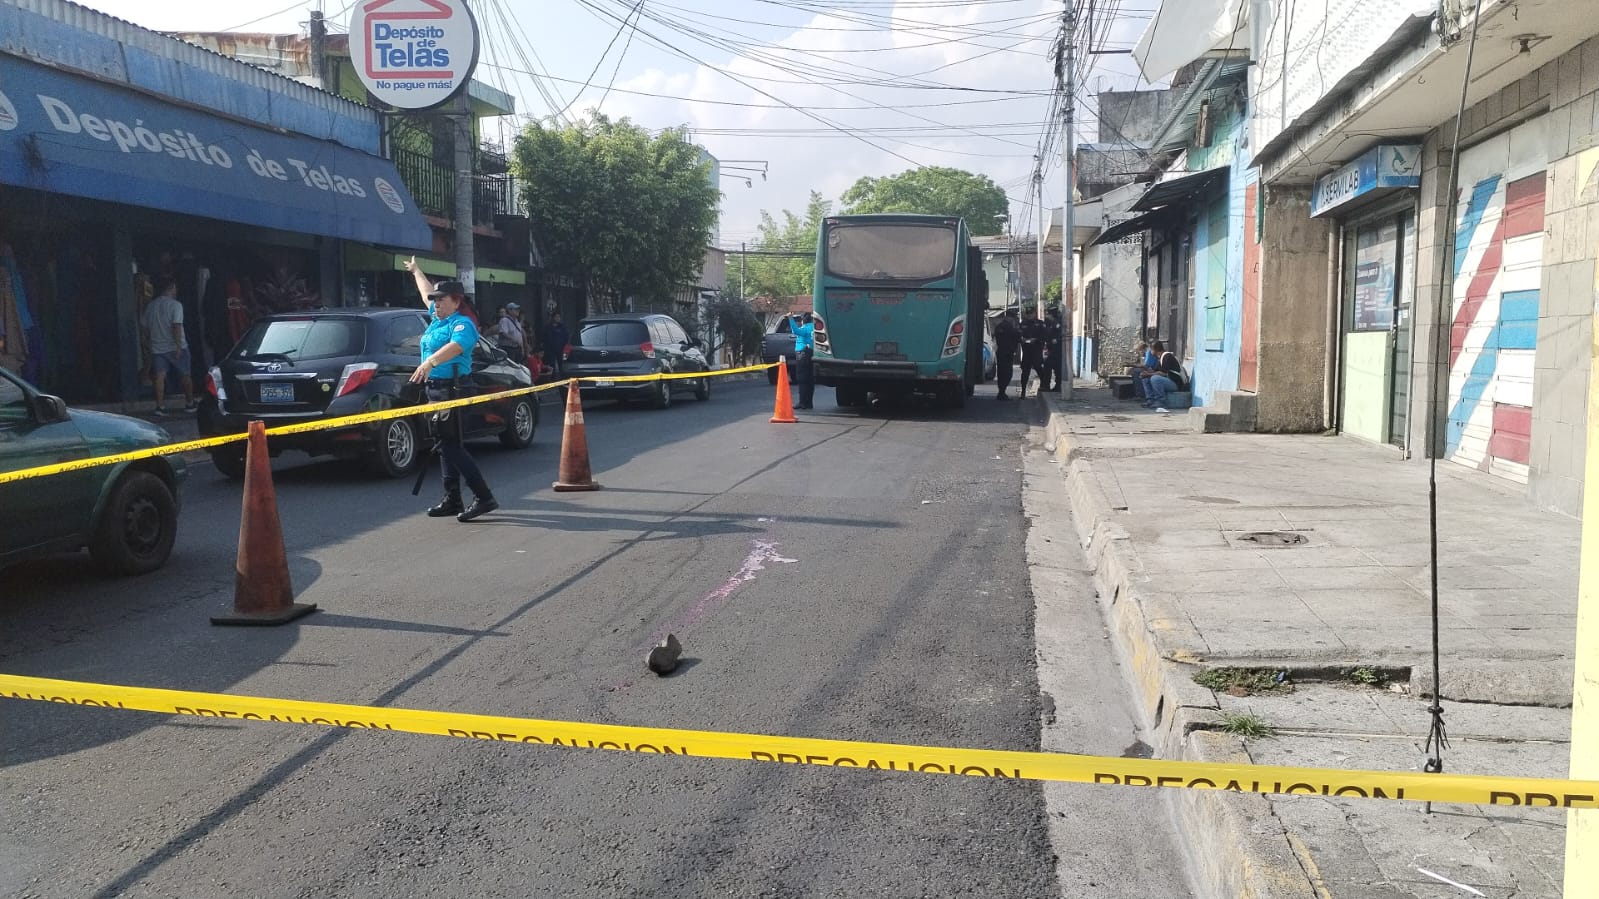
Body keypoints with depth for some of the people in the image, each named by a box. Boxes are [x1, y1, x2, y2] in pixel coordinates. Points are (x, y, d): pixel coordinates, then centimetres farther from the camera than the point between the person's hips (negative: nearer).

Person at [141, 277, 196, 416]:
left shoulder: (150, 306, 10)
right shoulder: (175, 305, -9)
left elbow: (146, 328, 12)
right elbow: (176, 326, -17)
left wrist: (147, 346, 21)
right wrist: (179, 345, -18)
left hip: (157, 348, 4)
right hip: (174, 347, -4)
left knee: (160, 376, -3)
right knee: (185, 375, 10)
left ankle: (160, 405, -12)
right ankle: (189, 403, 18)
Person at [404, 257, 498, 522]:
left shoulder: (462, 324, -11)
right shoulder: (438, 318, 16)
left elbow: (455, 346, -33)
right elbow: (427, 293, 36)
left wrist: (430, 362, -49)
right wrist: (416, 271, 50)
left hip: (451, 389, -10)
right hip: (435, 388, 10)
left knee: (451, 446, -13)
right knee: (446, 445, 11)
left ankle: (483, 497, -13)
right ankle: (452, 500, 16)